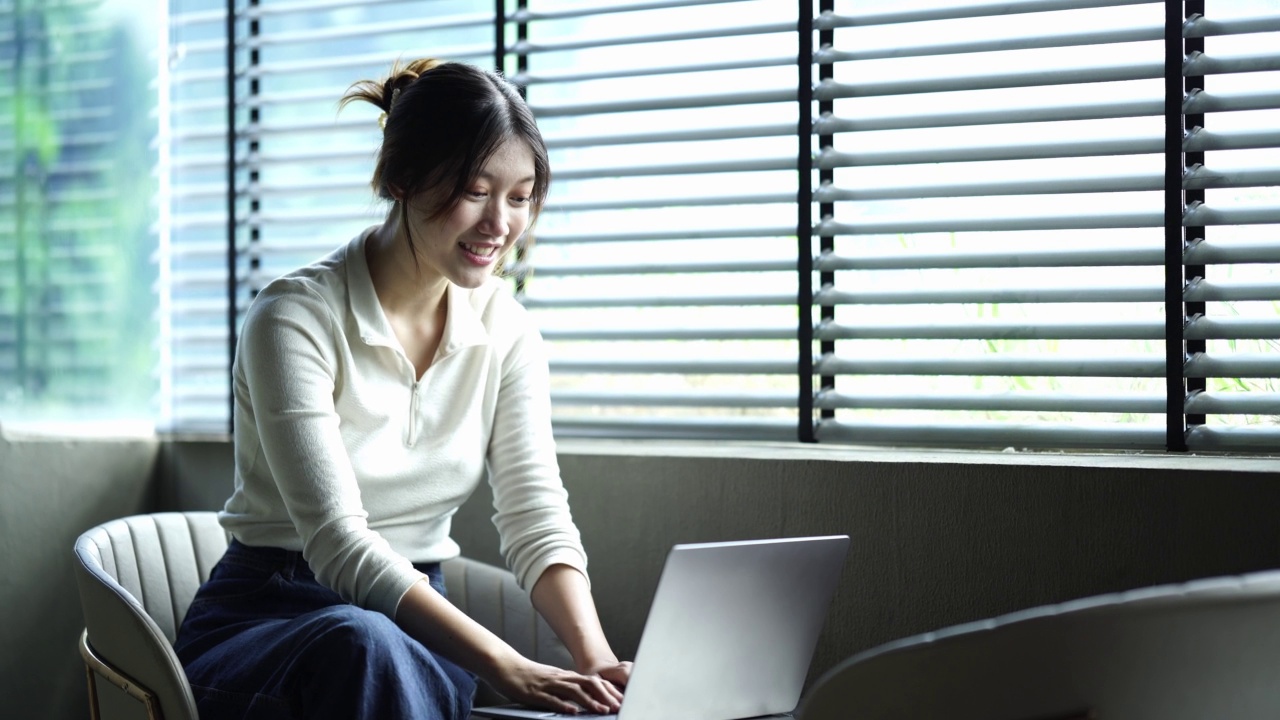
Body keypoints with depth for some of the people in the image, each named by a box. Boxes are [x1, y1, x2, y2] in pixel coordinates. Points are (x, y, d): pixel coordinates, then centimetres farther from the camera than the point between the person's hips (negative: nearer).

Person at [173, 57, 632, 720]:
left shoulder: (504, 328, 3)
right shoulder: (295, 318, -16)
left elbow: (537, 519, -2)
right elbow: (339, 544, -24)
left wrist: (597, 659, -23)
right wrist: (507, 667, -34)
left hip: (417, 625, 4)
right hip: (267, 620, -4)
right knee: (364, 643, -40)